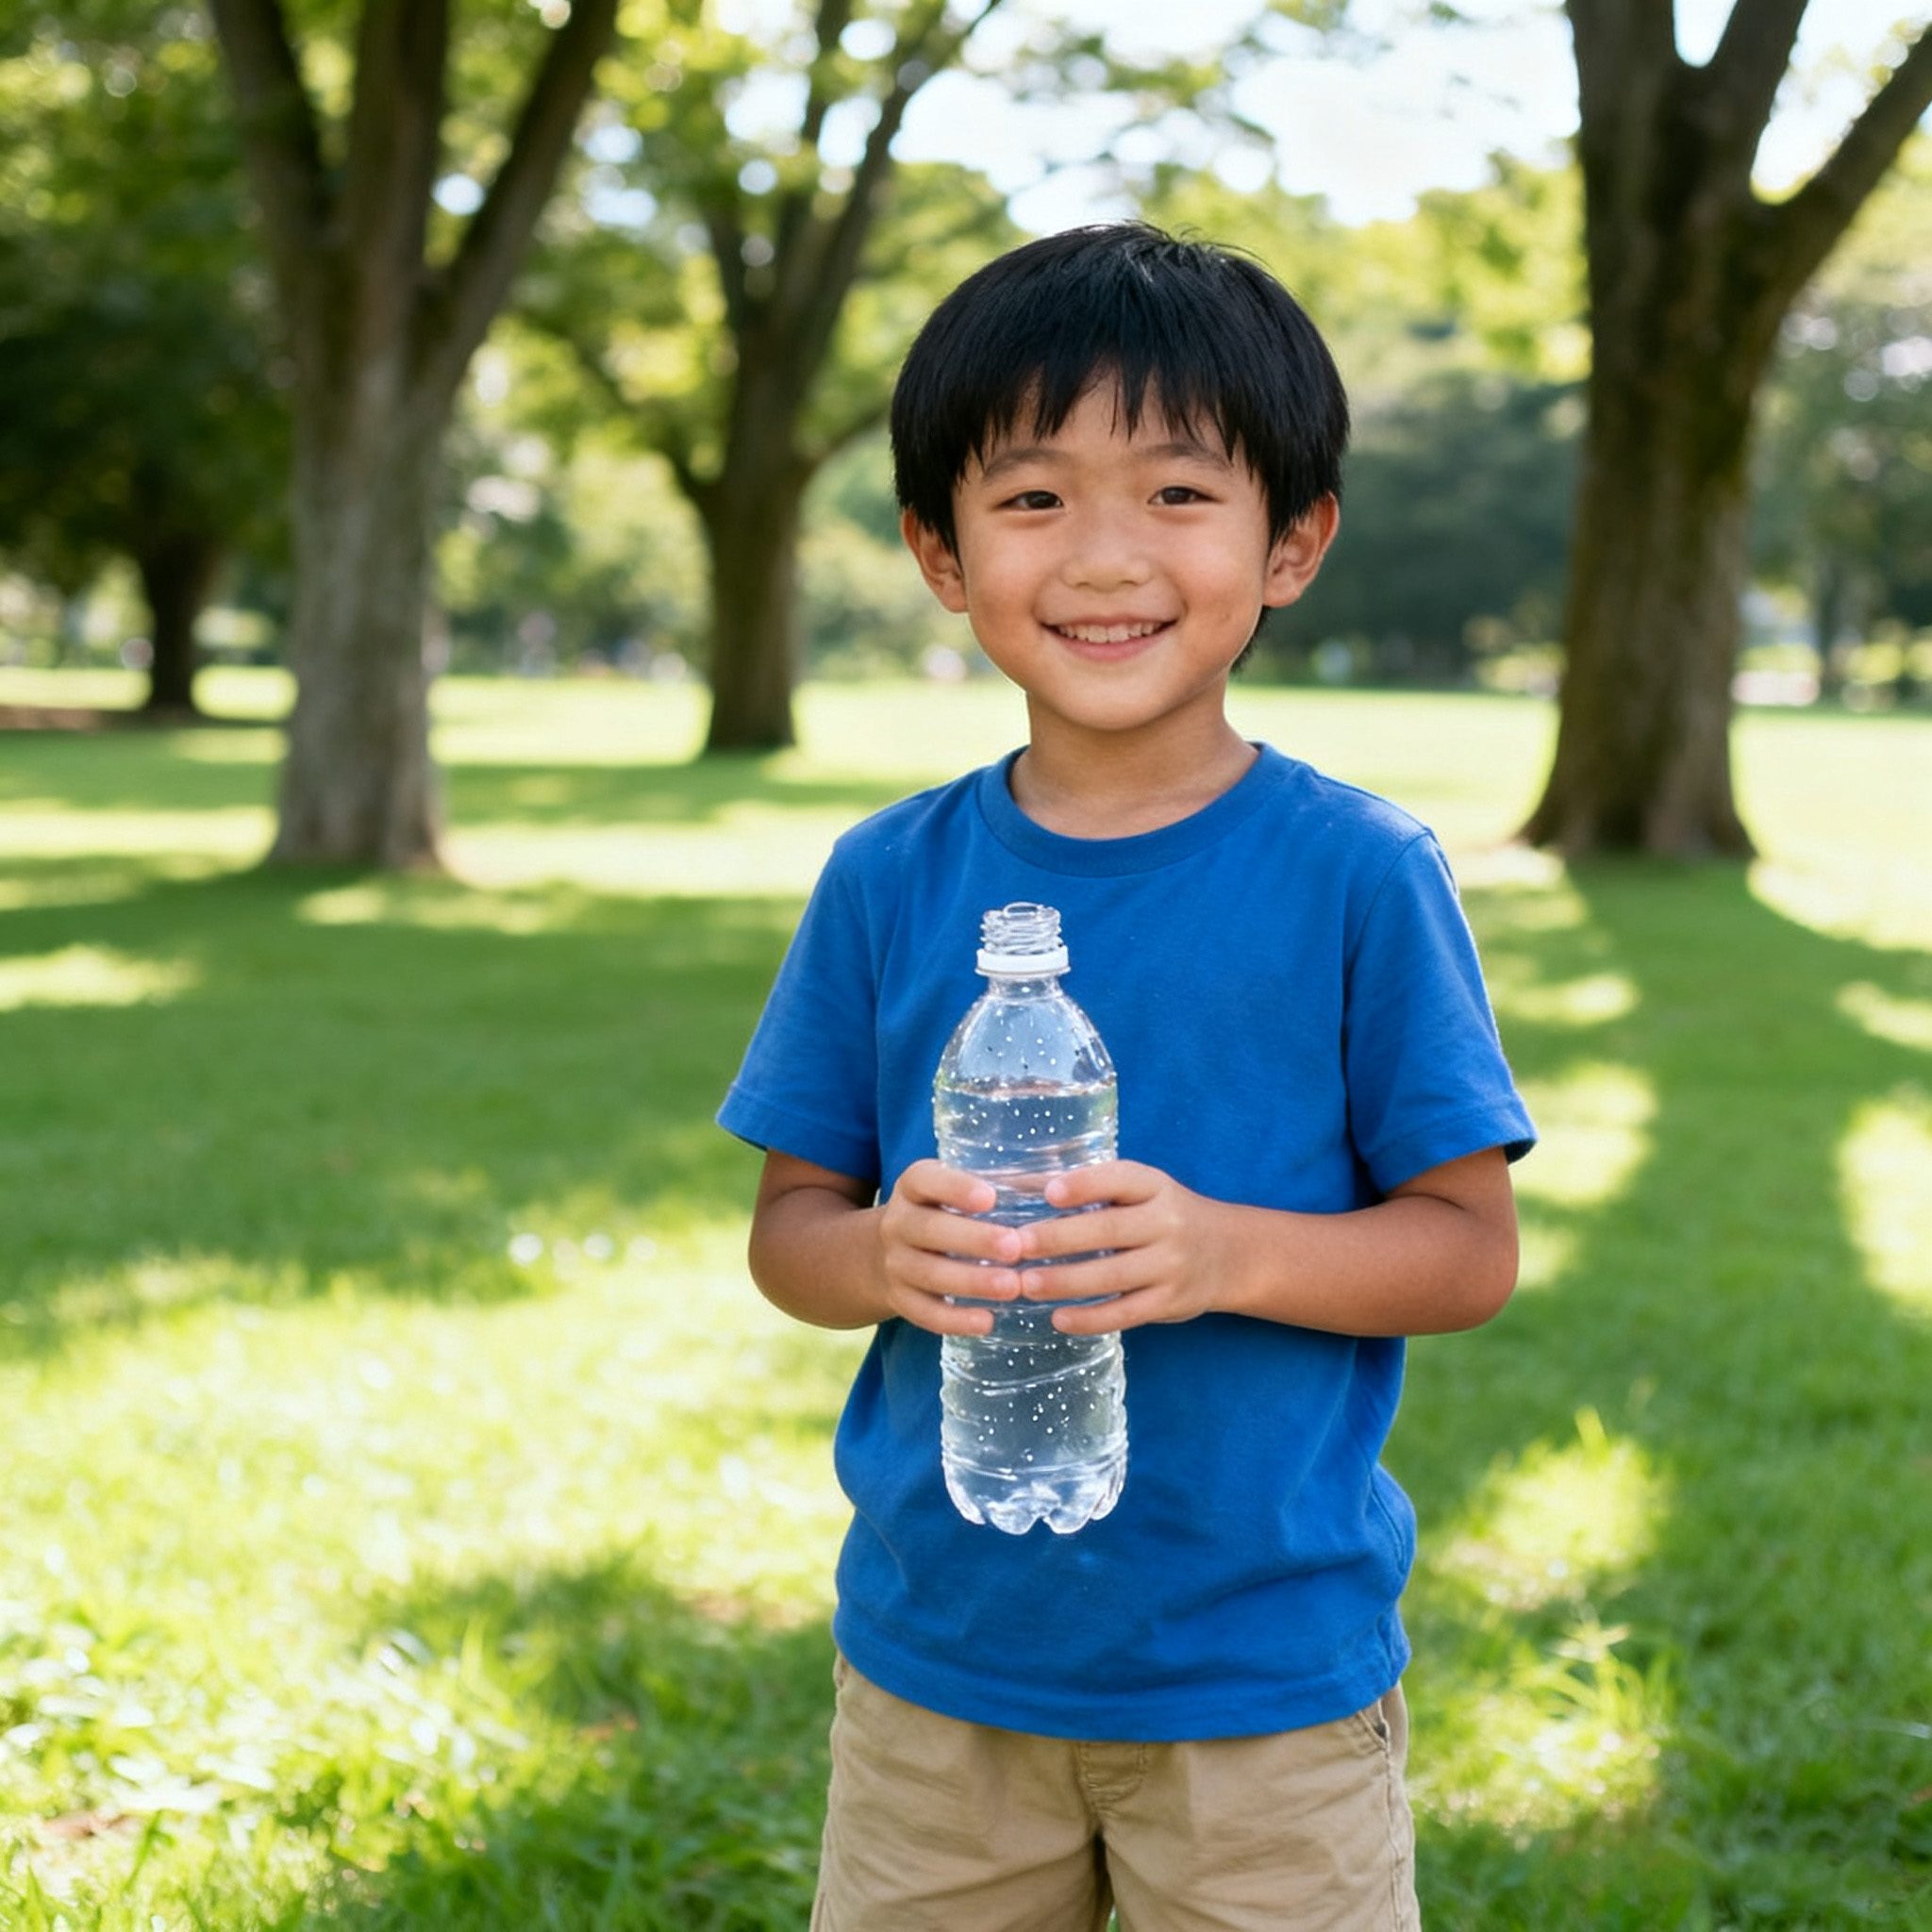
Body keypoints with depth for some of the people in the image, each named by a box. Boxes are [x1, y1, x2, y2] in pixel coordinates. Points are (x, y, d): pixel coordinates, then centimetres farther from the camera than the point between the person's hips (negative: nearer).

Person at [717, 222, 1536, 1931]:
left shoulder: (1358, 874, -9)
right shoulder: (889, 882, -1)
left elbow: (1473, 1245, -7)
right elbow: (789, 1220, 4)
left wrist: (1224, 1251, -24)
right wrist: (884, 1256, -18)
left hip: (1267, 1676, -2)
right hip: (935, 1651, 3)